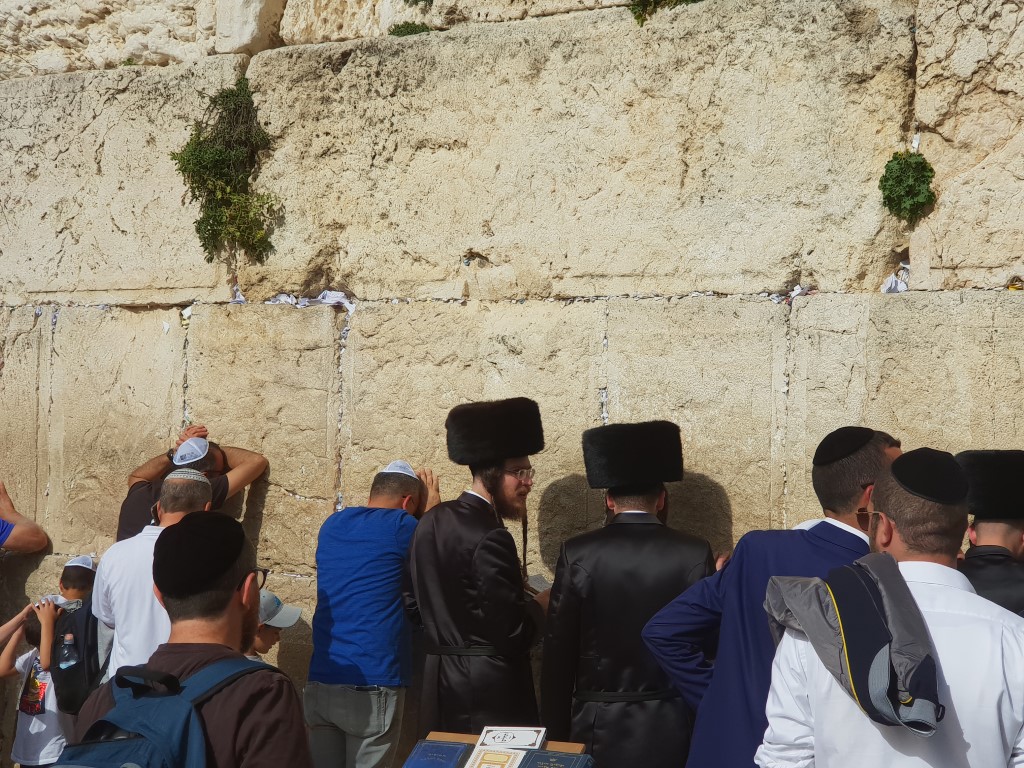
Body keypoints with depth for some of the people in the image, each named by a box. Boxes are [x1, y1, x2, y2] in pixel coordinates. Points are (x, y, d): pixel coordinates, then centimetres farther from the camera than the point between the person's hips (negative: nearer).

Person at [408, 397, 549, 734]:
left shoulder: (432, 521, 6)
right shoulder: (489, 538, -20)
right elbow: (512, 635, -20)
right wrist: (543, 602, -2)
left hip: (441, 680, 8)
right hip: (489, 688, -8)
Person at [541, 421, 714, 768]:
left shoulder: (578, 554, -8)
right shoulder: (694, 553, -7)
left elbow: (558, 651, -5)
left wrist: (555, 731, 4)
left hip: (599, 727, 0)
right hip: (670, 728, 1)